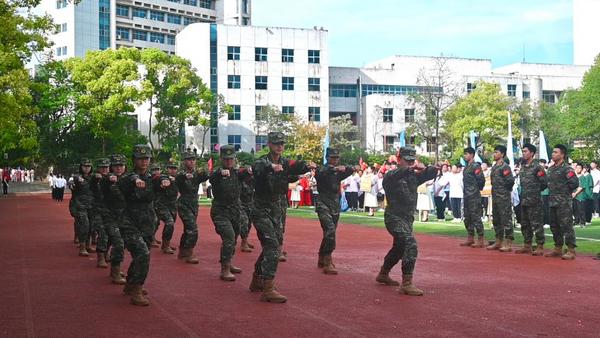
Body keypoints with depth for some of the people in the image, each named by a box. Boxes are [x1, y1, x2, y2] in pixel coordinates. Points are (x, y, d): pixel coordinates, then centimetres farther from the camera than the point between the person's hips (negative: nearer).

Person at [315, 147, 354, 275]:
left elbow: (351, 170, -2)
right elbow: (319, 174, -28)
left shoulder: (338, 172, 12)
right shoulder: (323, 170, -5)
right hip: (324, 206, -7)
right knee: (330, 231, -22)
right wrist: (333, 168, -42)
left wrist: (343, 168, -23)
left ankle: (321, 260, 31)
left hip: (335, 207, 7)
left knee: (329, 234, 14)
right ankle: (328, 264, -24)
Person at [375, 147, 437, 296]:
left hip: (408, 218, 9)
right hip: (394, 217, -9)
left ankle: (383, 274, 44)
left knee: (400, 247, 23)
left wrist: (425, 169, -22)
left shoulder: (414, 176, 9)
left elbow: (432, 174, 2)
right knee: (411, 244, -25)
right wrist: (410, 168, -49)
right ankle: (406, 284, -27)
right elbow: (392, 176, -35)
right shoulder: (392, 175, -11)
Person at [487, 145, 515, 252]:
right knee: (496, 220, 14)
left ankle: (508, 243, -4)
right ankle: (498, 242, 22)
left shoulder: (505, 167, -12)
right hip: (495, 197, 9)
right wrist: (495, 191, 12)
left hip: (504, 198, -9)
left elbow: (511, 181, -18)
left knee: (506, 220, -6)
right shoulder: (494, 167, 15)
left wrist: (505, 190, -5)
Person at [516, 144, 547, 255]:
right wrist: (525, 192, 14)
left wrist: (535, 192, 1)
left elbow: (544, 183, -9)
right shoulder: (522, 167, 13)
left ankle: (540, 247, 0)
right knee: (525, 224, 12)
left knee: (537, 224, -5)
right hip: (524, 201, 8)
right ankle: (527, 246, 21)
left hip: (534, 201, -8)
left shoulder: (537, 167, -10)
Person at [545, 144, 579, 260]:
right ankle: (558, 249, 23)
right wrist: (551, 192, 11)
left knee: (566, 226, -9)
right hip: (552, 202, 9)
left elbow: (575, 183, -18)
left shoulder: (566, 169, -10)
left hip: (564, 203, -9)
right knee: (554, 226, 13)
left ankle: (571, 251, -6)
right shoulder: (550, 169, 15)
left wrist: (565, 190, -8)